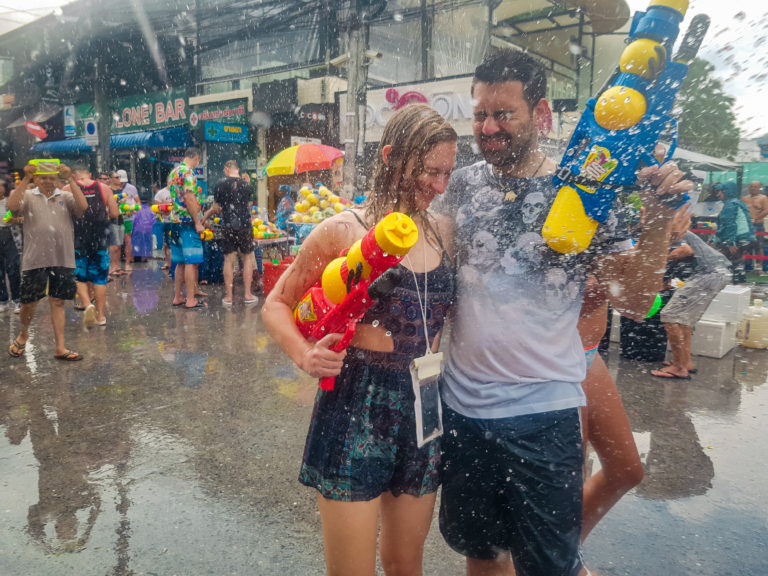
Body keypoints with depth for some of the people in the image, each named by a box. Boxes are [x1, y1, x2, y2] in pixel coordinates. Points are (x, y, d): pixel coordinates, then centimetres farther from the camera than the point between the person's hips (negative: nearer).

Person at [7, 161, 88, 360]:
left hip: (63, 260, 0)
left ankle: (60, 348, 10)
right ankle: (23, 335, 37)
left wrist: (70, 179, -13)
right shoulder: (28, 196, 5)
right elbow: (12, 206, -14)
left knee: (57, 302, 6)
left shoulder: (66, 197, 6)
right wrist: (25, 180, -16)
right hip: (34, 260, 0)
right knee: (29, 303, 8)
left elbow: (83, 206, -13)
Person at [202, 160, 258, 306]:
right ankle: (247, 295, 9)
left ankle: (228, 296, 7)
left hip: (228, 227, -1)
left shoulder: (221, 185, -2)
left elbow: (216, 208, 3)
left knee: (229, 260, 5)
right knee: (247, 258, 10)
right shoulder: (246, 185, 4)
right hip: (245, 225, 1)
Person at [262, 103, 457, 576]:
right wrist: (305, 355, -18)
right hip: (357, 409, -5)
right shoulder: (344, 230, -9)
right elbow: (277, 303, -2)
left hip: (425, 411, 5)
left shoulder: (441, 231, 5)